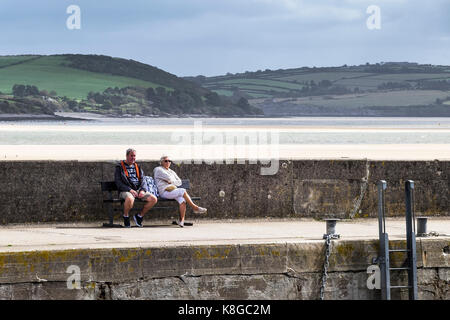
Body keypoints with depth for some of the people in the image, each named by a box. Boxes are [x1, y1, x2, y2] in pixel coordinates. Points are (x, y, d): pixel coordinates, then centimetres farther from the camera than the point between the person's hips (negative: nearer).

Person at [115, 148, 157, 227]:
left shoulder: (137, 167, 22)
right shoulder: (120, 167, 6)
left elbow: (143, 180, 14)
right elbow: (118, 182, -5)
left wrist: (143, 190, -8)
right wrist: (130, 190, -17)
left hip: (139, 190, 5)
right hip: (126, 191, -5)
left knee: (154, 199, -17)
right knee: (130, 199, -41)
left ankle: (139, 216, 2)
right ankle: (126, 217, -12)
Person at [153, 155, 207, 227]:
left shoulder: (172, 172, 28)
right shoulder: (158, 169, 6)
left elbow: (179, 182, 17)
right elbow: (168, 178, -9)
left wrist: (171, 182, 2)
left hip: (174, 190, 6)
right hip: (165, 192, -6)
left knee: (182, 199, -28)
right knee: (183, 191, -29)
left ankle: (181, 220, -35)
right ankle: (195, 207, -21)